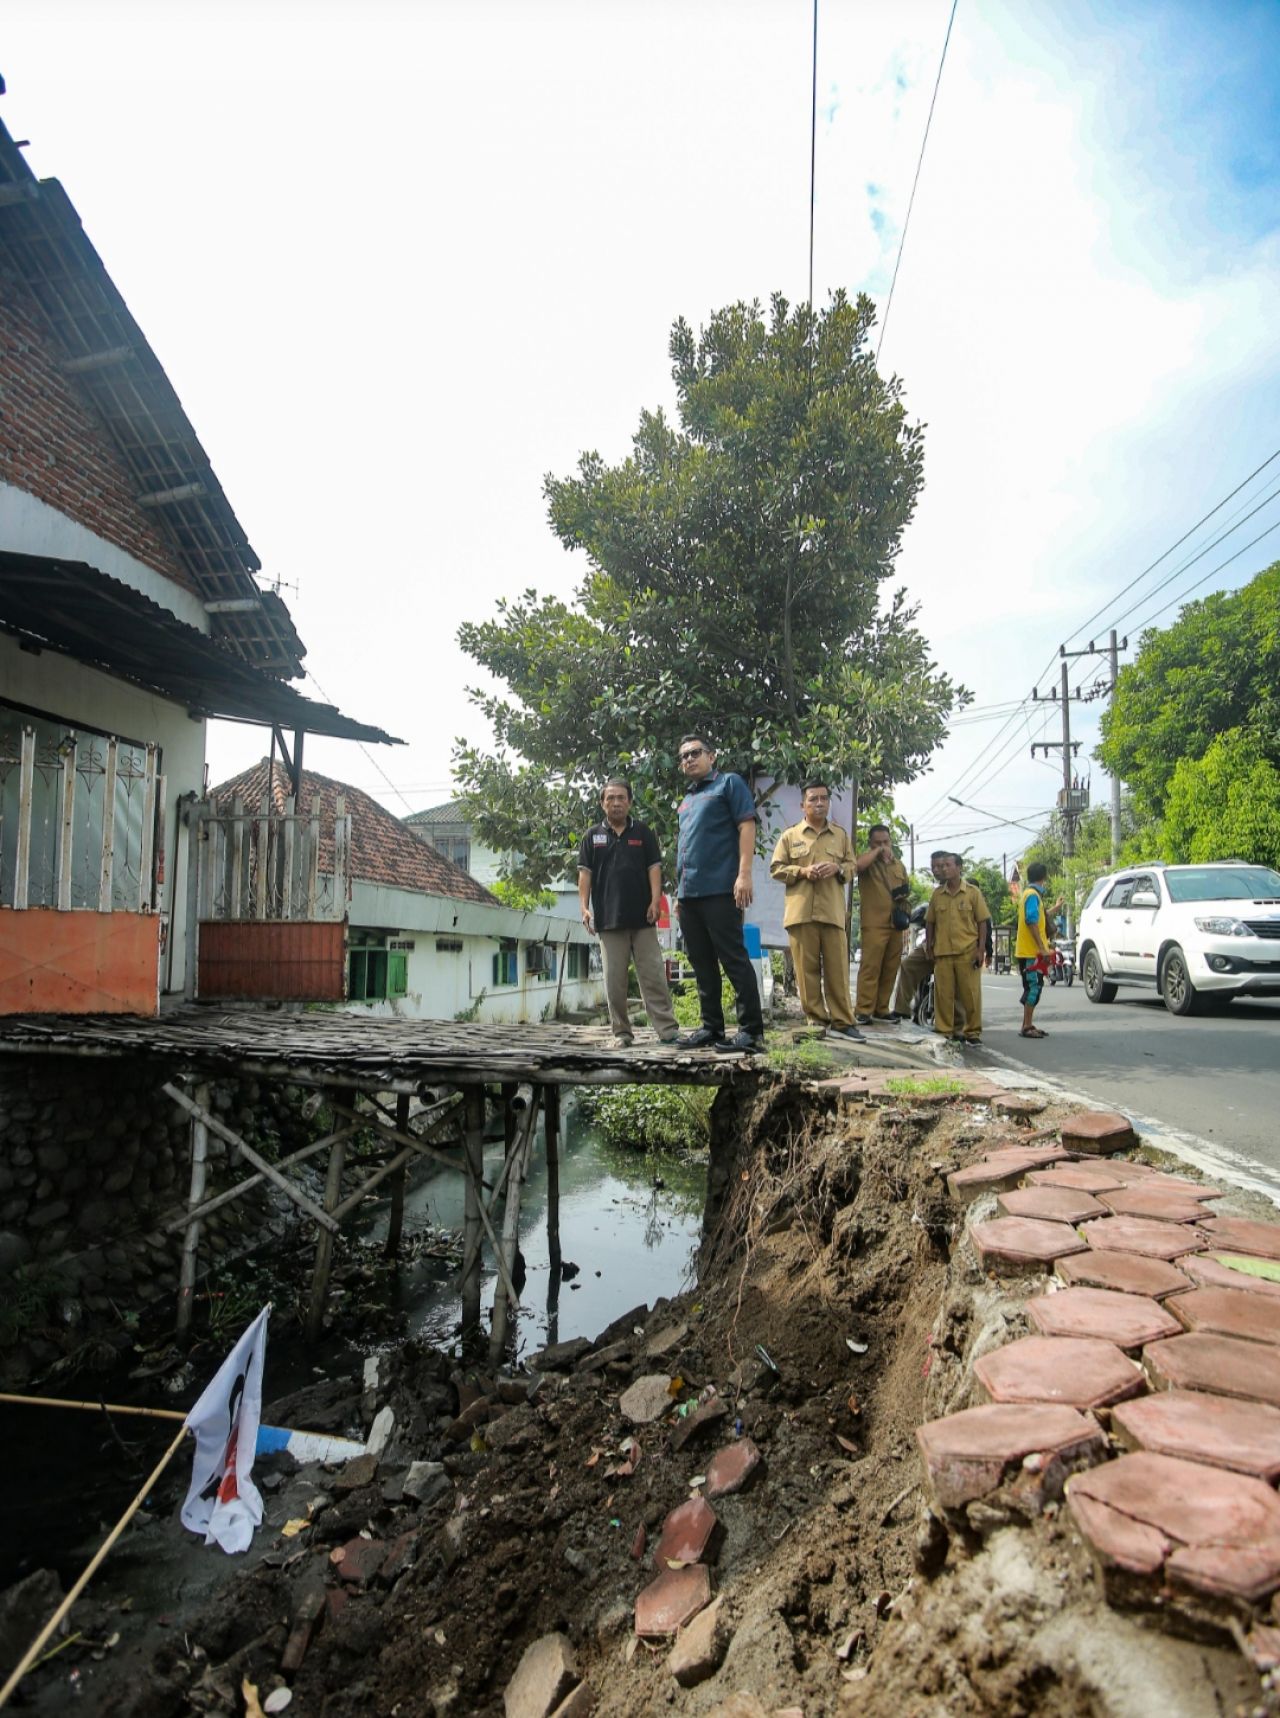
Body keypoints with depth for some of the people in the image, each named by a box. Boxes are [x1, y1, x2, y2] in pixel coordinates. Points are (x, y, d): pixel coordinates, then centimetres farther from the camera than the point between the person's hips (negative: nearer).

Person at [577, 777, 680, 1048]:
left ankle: (668, 1030, -1)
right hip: (608, 919, 1)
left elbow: (654, 868, 3)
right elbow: (585, 873, 5)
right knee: (614, 981, 3)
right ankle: (621, 1032, 11)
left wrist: (655, 901, -10)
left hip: (642, 917, 0)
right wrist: (584, 907, -6)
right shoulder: (592, 836, 9)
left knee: (654, 975, -1)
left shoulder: (643, 832, 9)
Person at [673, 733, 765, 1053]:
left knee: (733, 959, -8)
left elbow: (746, 825, -8)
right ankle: (711, 1027, 16)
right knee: (702, 964, 9)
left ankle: (752, 1030, -4)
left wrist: (744, 874, -18)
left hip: (719, 890, -8)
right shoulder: (687, 799, 24)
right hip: (688, 893, 8)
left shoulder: (729, 783, 3)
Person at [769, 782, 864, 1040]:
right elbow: (776, 869, 5)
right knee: (807, 968, 0)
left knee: (837, 968, 0)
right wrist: (802, 871, -10)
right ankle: (817, 1019, 8)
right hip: (800, 911, -1)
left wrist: (838, 868, -6)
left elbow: (852, 866, 16)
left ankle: (842, 1022, 5)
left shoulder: (840, 835, 15)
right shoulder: (790, 835, 8)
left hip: (832, 911, 1)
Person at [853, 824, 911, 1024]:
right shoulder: (868, 861, -1)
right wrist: (877, 851, -16)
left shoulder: (899, 864, 19)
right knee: (870, 967, -10)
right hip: (874, 924, -6)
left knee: (890, 969, 9)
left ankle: (881, 1009, 19)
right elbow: (857, 865, -25)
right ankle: (864, 1011, -7)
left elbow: (907, 886, 28)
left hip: (896, 924, 6)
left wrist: (905, 894, 5)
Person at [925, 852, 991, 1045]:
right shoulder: (937, 893, 10)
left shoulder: (973, 892, 3)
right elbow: (930, 922, 15)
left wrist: (981, 949, -4)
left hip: (968, 952, -2)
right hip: (942, 952, 2)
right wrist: (928, 946, 9)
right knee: (943, 993, 2)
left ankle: (973, 1032, 12)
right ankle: (945, 1031, 10)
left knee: (970, 994, 0)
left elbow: (982, 922, 3)